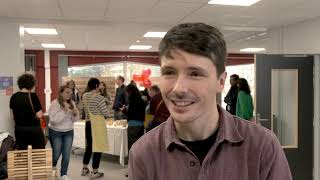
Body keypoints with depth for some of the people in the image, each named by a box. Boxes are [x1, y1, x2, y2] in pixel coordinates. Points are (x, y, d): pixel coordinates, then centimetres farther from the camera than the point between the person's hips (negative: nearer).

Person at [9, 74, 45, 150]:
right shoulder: (33, 96, -16)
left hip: (19, 129, 5)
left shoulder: (13, 97, 1)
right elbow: (39, 115, -16)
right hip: (33, 130, -5)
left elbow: (13, 115, 11)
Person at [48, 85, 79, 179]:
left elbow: (74, 120, 6)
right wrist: (64, 111, -30)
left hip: (69, 132, 4)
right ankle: (53, 167, 40)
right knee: (56, 153, 8)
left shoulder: (72, 103, 0)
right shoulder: (55, 104, -17)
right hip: (56, 132, -4)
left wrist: (75, 114, -15)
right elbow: (53, 120, -26)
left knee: (66, 154, 2)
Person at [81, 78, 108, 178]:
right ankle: (94, 172, 9)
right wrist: (102, 113, 6)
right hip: (98, 123, -7)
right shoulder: (99, 97, -18)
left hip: (88, 122, 7)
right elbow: (105, 113, -14)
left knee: (89, 146, 19)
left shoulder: (85, 96, 2)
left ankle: (84, 169, 28)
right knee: (98, 146, 3)